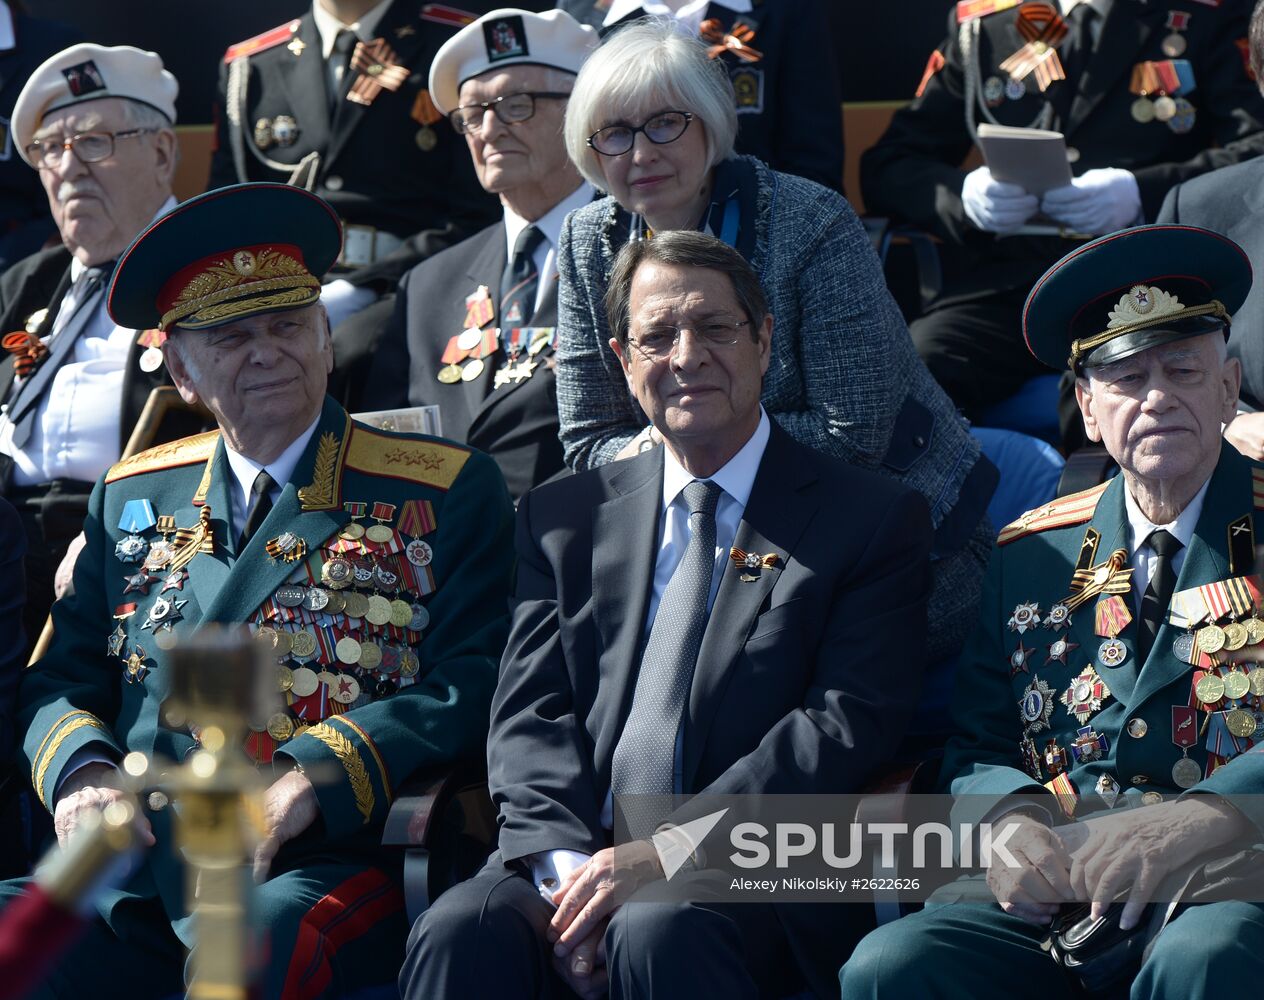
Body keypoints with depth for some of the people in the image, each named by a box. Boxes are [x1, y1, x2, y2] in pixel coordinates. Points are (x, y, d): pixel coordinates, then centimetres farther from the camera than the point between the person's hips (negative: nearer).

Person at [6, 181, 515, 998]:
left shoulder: (446, 492, 10)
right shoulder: (133, 498, 22)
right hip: (138, 872, 3)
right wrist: (80, 773, -2)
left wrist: (300, 790, -15)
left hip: (320, 869, -3)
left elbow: (471, 686, -1)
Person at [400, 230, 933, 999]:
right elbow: (529, 713, 10)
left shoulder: (876, 520, 8)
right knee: (463, 930, -29)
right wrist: (565, 865, -11)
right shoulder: (564, 518, 19)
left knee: (660, 933, -35)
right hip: (579, 861, 3)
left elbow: (849, 724, -4)